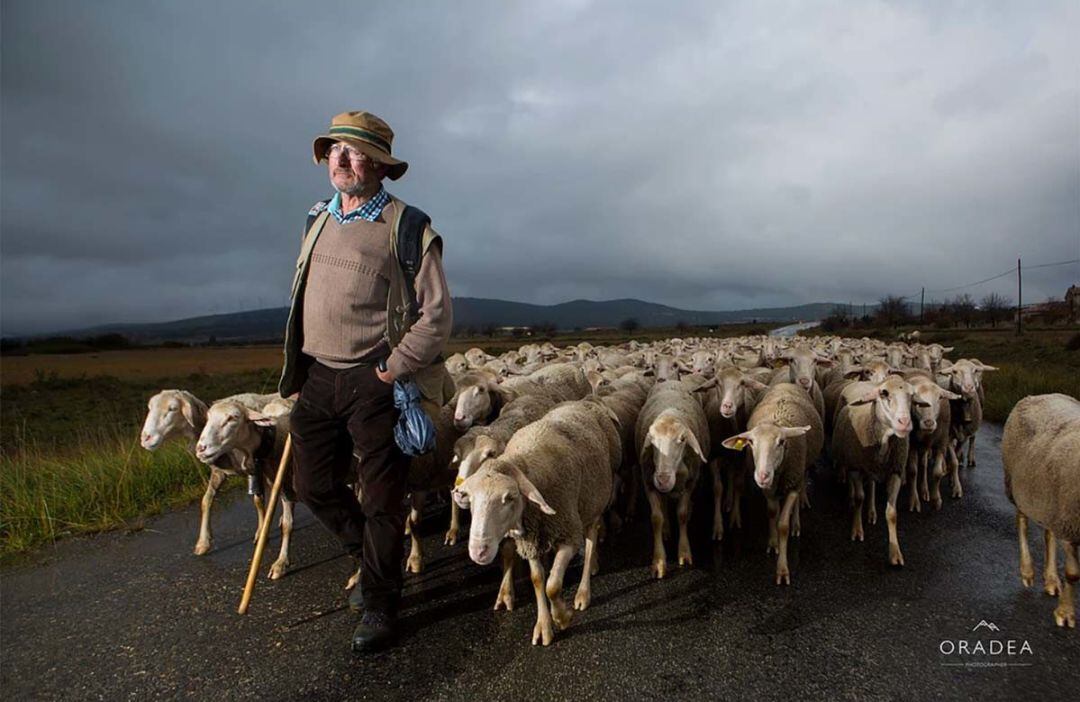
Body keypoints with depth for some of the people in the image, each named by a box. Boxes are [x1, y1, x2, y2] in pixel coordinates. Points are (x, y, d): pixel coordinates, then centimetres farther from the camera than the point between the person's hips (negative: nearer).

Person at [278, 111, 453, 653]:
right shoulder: (317, 220, 13)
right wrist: (298, 369, 16)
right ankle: (373, 560, 38)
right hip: (317, 377, 7)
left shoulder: (407, 227, -7)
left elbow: (436, 314, -11)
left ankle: (379, 604, 22)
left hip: (375, 381, -6)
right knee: (314, 486, 13)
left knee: (381, 497, 3)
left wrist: (390, 371, -12)